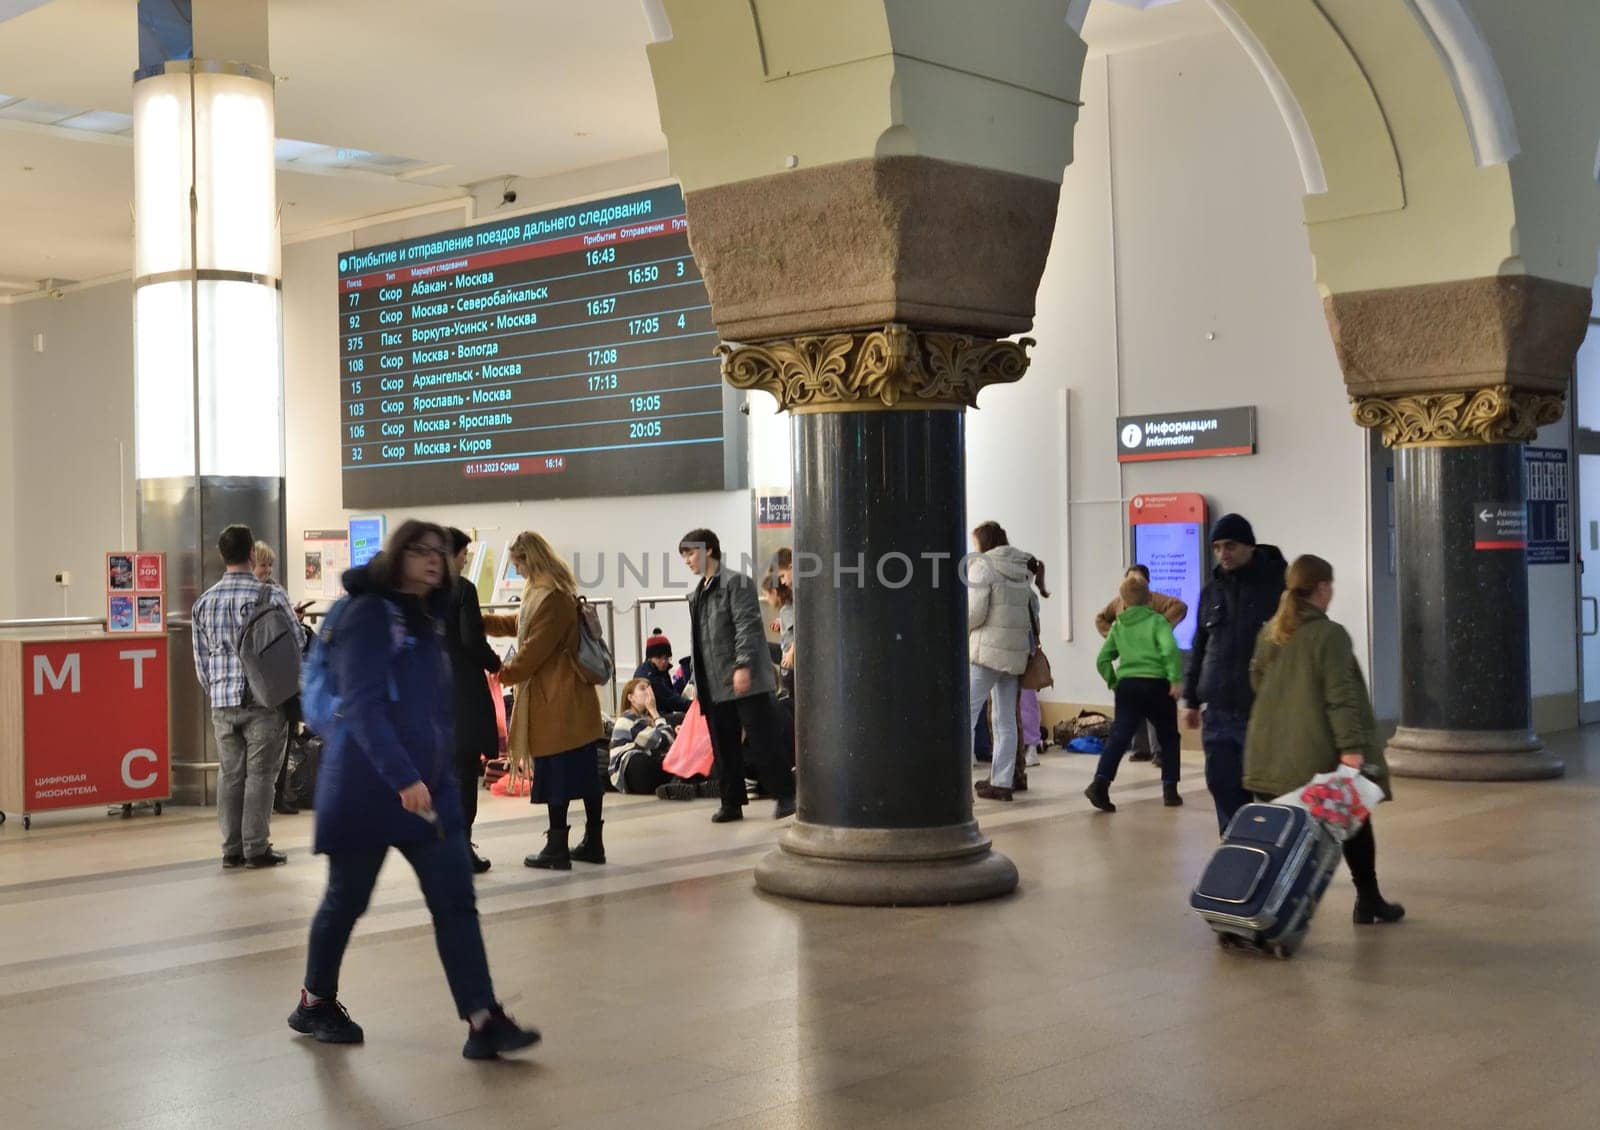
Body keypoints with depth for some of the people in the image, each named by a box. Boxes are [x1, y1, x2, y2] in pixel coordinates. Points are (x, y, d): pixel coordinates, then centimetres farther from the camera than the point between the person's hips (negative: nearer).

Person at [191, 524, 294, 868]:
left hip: (222, 701, 4)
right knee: (260, 774, 1)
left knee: (229, 774, 10)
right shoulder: (271, 595, -8)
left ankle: (232, 849, 13)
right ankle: (256, 848, 4)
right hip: (264, 699, -4)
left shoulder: (204, 601, 6)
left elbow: (200, 659, 11)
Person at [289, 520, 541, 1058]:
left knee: (456, 901, -3)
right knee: (347, 898, 9)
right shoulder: (368, 614, -11)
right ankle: (315, 1003, 30)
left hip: (429, 786, 7)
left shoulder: (426, 621, 14)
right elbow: (362, 705, -20)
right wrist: (402, 776, -26)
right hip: (367, 786, -7)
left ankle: (482, 1022, -5)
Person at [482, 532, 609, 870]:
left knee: (555, 773, -3)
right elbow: (519, 624, 27)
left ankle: (557, 848, 2)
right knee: (585, 769, 12)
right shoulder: (552, 592, 16)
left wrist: (504, 674, -7)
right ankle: (592, 842, 19)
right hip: (574, 696, 10)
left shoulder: (552, 597, -17)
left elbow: (535, 648, -18)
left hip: (555, 699, -10)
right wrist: (481, 621, 23)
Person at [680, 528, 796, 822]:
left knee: (764, 740, -5)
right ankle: (731, 802, 16)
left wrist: (743, 666, -22)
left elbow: (748, 626, -14)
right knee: (723, 747, 9)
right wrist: (698, 682, 17)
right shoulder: (697, 595, 19)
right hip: (713, 685, 8)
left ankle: (785, 795, 2)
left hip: (745, 680, -8)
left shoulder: (736, 582, -5)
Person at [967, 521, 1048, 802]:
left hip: (987, 650, -7)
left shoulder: (981, 565, -6)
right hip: (1016, 652, 7)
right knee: (1006, 720, 8)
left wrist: (960, 629, 5)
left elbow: (975, 612, -12)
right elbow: (1032, 607, 15)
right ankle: (1002, 782, 9)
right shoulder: (1022, 568, 15)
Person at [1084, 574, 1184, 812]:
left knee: (1119, 737, -4)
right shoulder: (1157, 621, 1)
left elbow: (1103, 659, 10)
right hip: (1157, 685, -2)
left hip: (1127, 685, 2)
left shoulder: (1118, 626, 11)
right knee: (1168, 737, 15)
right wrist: (1176, 679, -13)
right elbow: (1170, 649, -16)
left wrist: (1112, 682, 21)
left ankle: (1100, 783, -23)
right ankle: (1169, 790, 12)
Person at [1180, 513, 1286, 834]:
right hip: (1218, 711, 5)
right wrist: (1192, 699, 17)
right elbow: (1199, 648, 19)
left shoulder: (1278, 584, -3)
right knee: (1221, 784, 4)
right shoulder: (1212, 590, 13)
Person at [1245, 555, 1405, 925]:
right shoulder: (1330, 635, -11)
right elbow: (1340, 696, -16)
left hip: (1270, 752, 6)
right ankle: (1368, 901, 24)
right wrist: (1351, 746, -18)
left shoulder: (1269, 633, 10)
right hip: (1316, 754, -5)